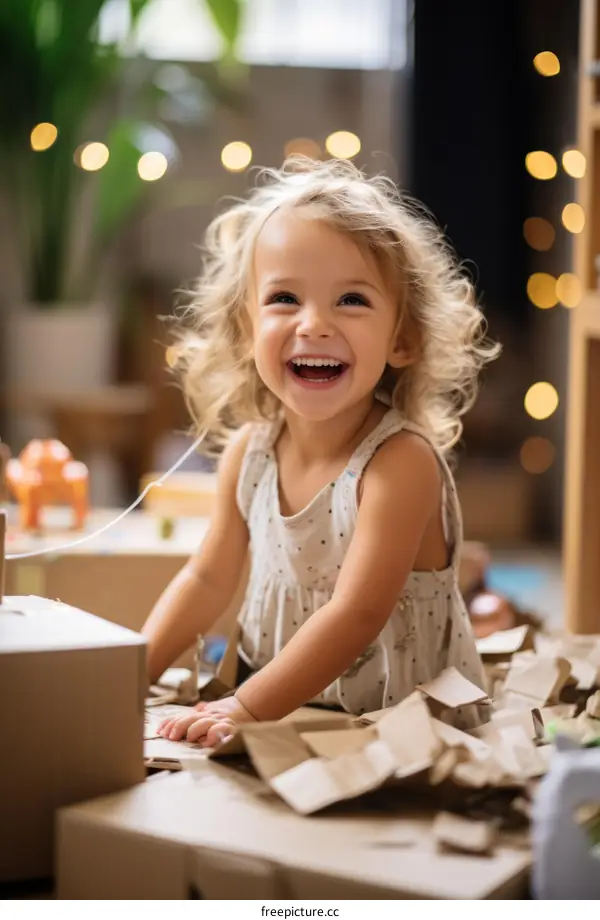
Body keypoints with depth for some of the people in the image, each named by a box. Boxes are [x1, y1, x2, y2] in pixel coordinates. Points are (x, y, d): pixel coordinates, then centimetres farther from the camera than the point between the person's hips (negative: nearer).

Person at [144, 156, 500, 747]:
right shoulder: (248, 449, -2)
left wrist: (245, 709, -27)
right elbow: (209, 579, 9)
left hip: (399, 719, -6)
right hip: (274, 695, 6)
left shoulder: (401, 461, -21)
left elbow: (357, 614, -26)